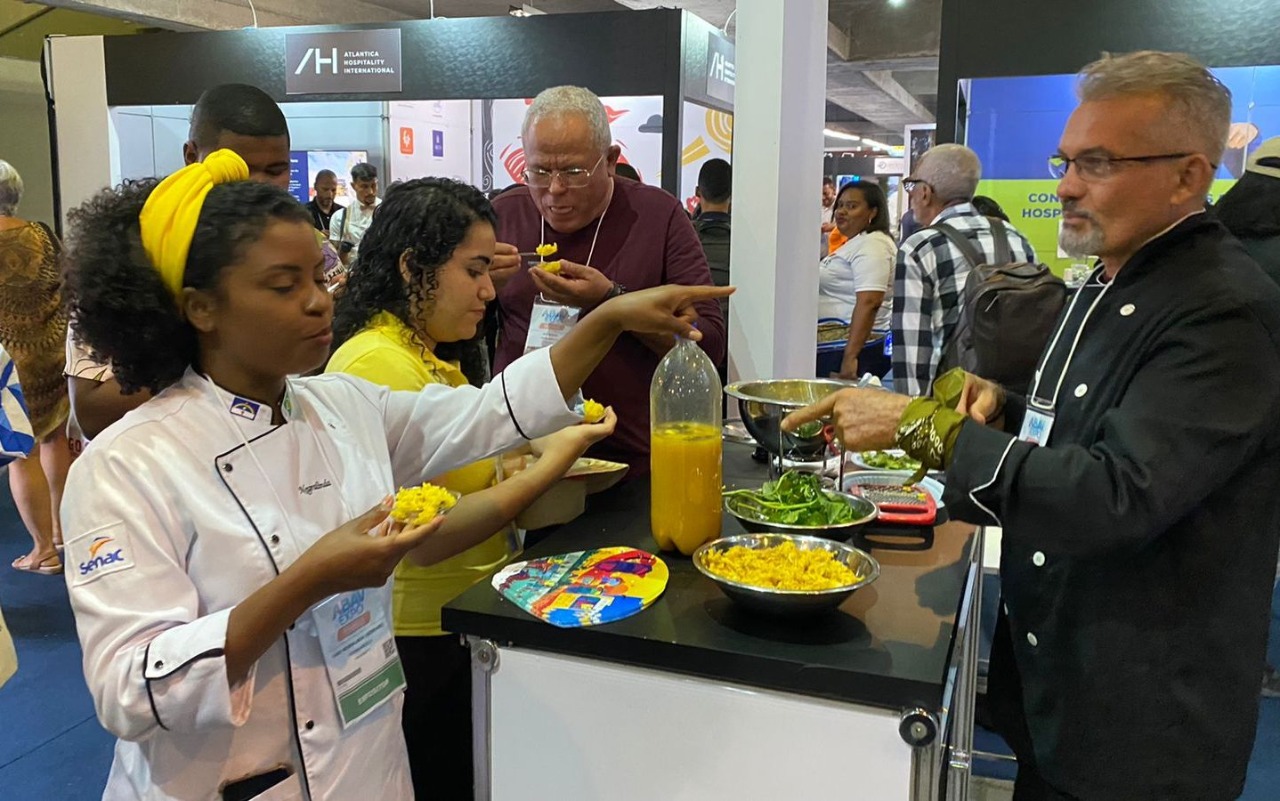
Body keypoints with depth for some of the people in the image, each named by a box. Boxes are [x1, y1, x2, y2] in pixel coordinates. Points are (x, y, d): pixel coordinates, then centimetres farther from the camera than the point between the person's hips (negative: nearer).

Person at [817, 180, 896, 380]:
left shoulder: (872, 245, -14)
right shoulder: (856, 243, 18)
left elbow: (869, 302, -25)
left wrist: (850, 357, -30)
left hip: (857, 346, -10)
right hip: (835, 343, 10)